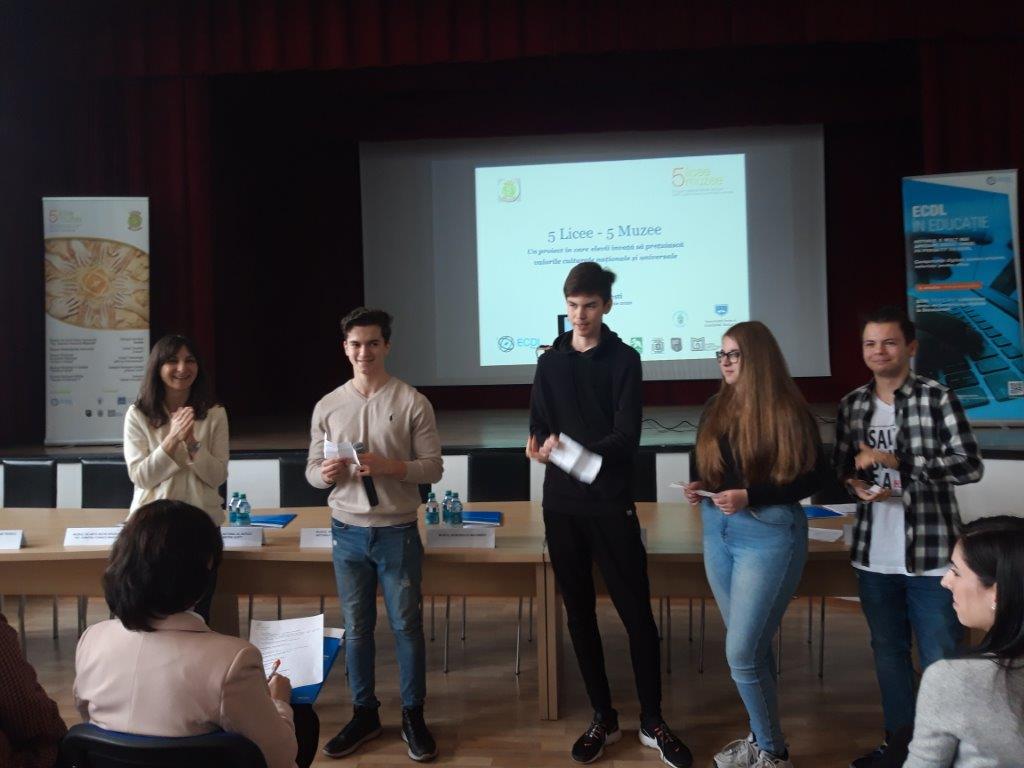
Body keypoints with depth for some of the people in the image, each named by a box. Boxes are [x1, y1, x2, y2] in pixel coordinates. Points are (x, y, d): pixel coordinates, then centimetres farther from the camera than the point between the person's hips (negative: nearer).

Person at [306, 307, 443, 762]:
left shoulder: (412, 401, -6)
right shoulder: (327, 406, 3)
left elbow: (433, 467, -6)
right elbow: (311, 470, 7)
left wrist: (389, 466, -22)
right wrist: (325, 473, -16)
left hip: (397, 531, -3)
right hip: (347, 532, 3)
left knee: (406, 625, 6)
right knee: (356, 628, 13)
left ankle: (413, 716, 23)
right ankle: (364, 714, 29)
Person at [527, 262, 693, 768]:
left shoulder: (623, 360, -1)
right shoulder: (550, 362, 10)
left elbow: (627, 438, -11)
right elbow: (538, 431, 4)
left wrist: (576, 450, -25)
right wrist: (542, 445, -19)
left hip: (611, 502, -3)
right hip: (562, 504, 3)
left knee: (636, 613, 2)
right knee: (579, 614, 10)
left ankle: (652, 721, 19)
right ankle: (603, 718, 24)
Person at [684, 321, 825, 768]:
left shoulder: (787, 411, -11)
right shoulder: (717, 408, 8)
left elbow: (815, 476, -11)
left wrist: (750, 496, -19)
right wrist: (699, 488, -2)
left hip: (768, 535, -6)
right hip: (718, 531, 6)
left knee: (741, 652, -5)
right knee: (752, 647, 15)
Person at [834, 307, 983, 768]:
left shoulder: (937, 398, -6)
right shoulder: (852, 405, 6)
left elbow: (970, 466, -13)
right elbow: (841, 467, 14)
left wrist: (895, 460, -20)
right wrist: (855, 484, -8)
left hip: (930, 554, -4)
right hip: (873, 556, 4)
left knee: (941, 661, 3)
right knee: (888, 654, 17)